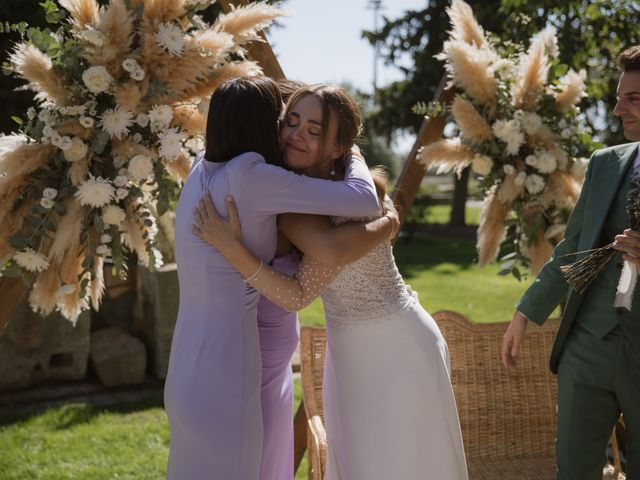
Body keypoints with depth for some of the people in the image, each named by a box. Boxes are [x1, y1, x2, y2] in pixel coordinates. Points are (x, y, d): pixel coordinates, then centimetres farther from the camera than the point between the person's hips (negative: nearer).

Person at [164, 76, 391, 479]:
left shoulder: (201, 170, 6)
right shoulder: (251, 177, -17)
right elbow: (364, 201, -15)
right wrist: (354, 156, 6)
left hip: (188, 372, 8)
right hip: (224, 382, -8)